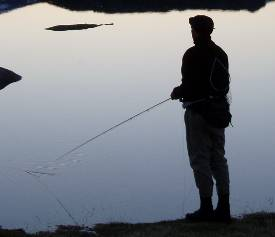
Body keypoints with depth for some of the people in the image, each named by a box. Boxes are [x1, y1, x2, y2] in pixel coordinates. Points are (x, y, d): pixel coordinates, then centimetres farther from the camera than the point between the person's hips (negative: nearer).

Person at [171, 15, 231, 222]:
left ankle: (206, 208, 0)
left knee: (200, 159, -1)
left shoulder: (192, 55, -15)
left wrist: (177, 93, 3)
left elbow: (189, 86, -19)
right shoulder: (221, 54, 8)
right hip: (219, 110, 7)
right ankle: (223, 208, 12)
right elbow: (224, 84, 12)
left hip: (198, 111, -7)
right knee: (218, 158, 12)